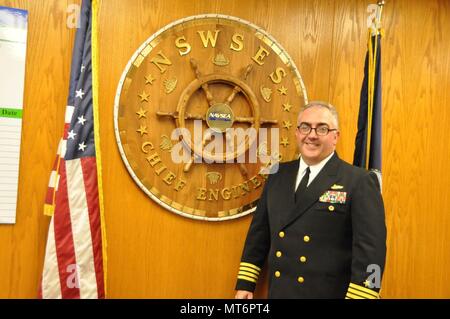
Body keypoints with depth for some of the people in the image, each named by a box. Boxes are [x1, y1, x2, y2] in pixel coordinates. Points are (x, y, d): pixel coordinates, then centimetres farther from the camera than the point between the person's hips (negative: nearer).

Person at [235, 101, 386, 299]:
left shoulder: (360, 182, -11)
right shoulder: (278, 175, 5)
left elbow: (370, 250, -16)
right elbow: (259, 233, 9)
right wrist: (245, 285, 8)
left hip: (329, 293, -4)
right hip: (278, 292, 5)